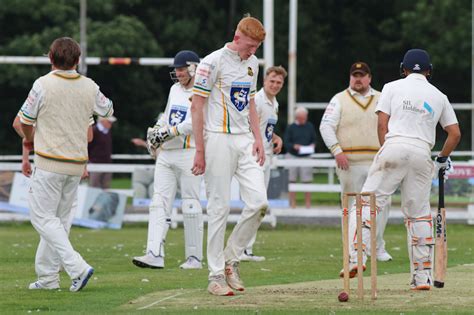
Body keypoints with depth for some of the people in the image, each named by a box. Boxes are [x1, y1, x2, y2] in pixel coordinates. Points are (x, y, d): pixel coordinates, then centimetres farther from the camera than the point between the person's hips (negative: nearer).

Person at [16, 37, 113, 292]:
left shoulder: (43, 85, -12)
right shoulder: (89, 87, 1)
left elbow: (25, 120, -3)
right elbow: (107, 110, 21)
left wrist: (29, 139, 20)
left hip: (49, 162, -6)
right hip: (77, 163, 6)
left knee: (43, 217, -2)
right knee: (59, 218, 14)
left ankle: (77, 267, -17)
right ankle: (48, 276, 17)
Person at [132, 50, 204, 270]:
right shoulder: (175, 89, 18)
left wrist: (171, 132, -21)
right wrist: (156, 130, 10)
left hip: (189, 154, -7)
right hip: (166, 154, 7)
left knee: (190, 206, -3)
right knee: (159, 203, -3)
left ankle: (194, 258, 3)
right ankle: (155, 255, -10)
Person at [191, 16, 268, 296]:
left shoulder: (252, 63, 12)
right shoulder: (213, 62, -10)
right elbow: (197, 106, -10)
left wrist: (258, 138, 9)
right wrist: (200, 151, -13)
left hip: (244, 140, 6)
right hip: (219, 140, -6)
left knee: (259, 202, -5)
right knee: (220, 207, -4)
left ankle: (231, 260, 11)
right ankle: (216, 275, 3)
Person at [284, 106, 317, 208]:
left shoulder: (310, 127, 8)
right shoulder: (291, 128, 2)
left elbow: (314, 140, 12)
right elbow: (286, 143, 0)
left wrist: (312, 145, -9)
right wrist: (294, 146, -19)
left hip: (306, 157, 1)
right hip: (293, 156, -1)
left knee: (307, 181, -3)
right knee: (292, 181, 0)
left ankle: (308, 204, 2)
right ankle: (292, 203, 6)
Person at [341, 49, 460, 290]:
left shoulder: (393, 87, 12)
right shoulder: (438, 96, 19)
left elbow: (382, 123, 4)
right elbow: (455, 133, 16)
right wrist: (443, 160, 30)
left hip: (394, 146, -2)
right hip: (422, 153, 2)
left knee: (368, 202, -2)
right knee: (419, 214, 8)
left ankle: (357, 257, -22)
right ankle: (422, 277, 4)